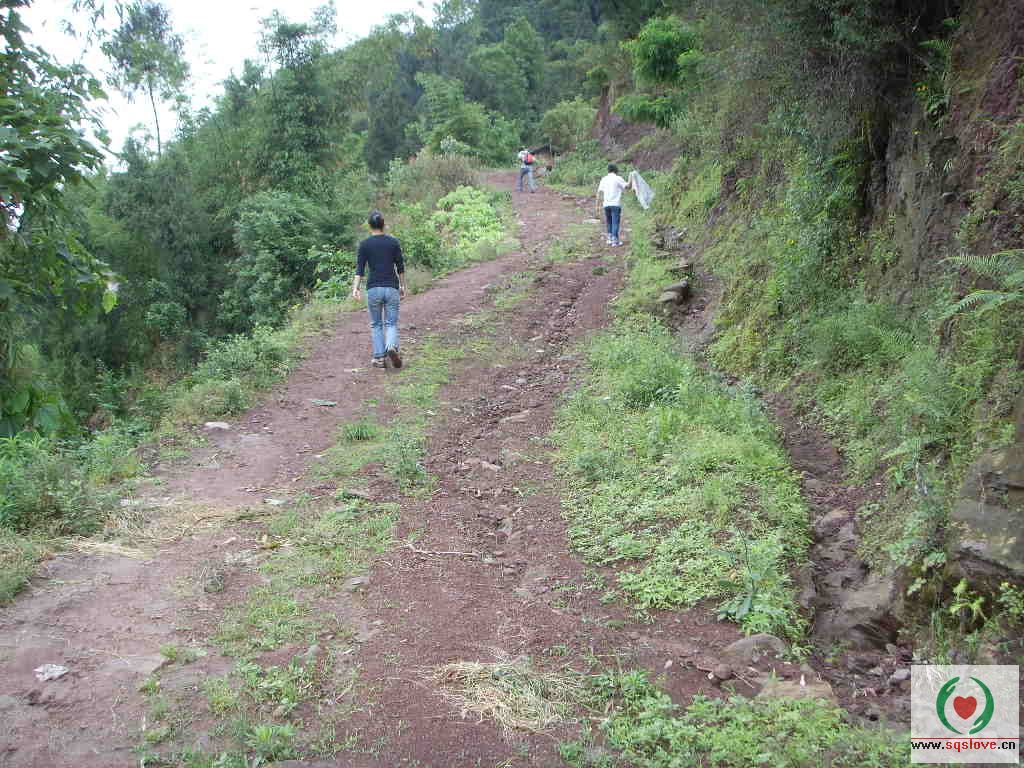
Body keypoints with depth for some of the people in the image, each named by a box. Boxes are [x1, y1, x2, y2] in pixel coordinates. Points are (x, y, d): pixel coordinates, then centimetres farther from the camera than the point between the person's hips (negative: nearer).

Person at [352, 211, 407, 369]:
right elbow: (400, 267, 4)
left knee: (376, 325, 12)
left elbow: (360, 268, -7)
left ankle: (379, 358, 8)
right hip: (392, 288, 0)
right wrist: (402, 286, 12)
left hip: (373, 289, 0)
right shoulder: (393, 242, 3)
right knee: (391, 323, 6)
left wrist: (355, 288, -9)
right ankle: (392, 347, -22)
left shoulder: (365, 244, 0)